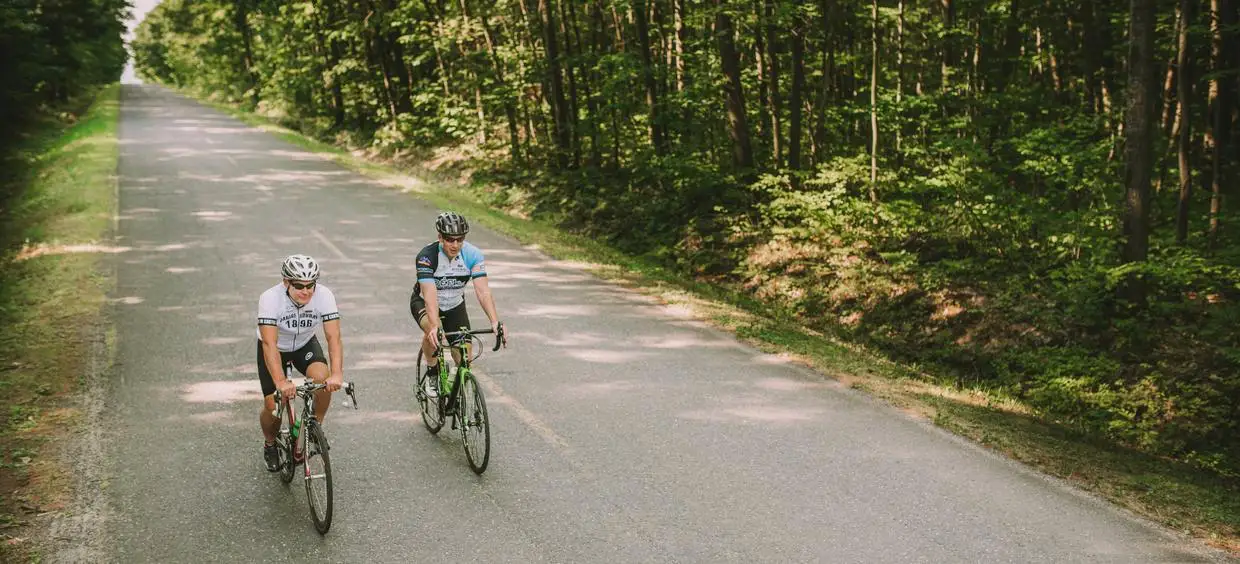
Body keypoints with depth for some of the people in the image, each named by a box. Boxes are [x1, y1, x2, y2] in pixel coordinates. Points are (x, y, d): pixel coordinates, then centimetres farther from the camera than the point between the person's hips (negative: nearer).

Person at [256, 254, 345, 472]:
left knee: (323, 379, -27)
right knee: (273, 407, -9)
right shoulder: (270, 299, -34)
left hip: (305, 344, 2)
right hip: (275, 348, -1)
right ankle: (270, 444, 25)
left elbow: (333, 337, -33)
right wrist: (281, 382, -53)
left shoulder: (324, 295, -28)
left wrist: (337, 374, -49)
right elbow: (270, 344, -40)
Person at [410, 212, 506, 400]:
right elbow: (430, 295, -41)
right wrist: (435, 326, -56)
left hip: (455, 305, 3)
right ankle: (432, 374, -9)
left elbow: (483, 291, -32)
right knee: (432, 331, -36)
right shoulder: (426, 256, -32)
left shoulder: (472, 255, -25)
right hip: (424, 303, -3)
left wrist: (495, 322, -46)